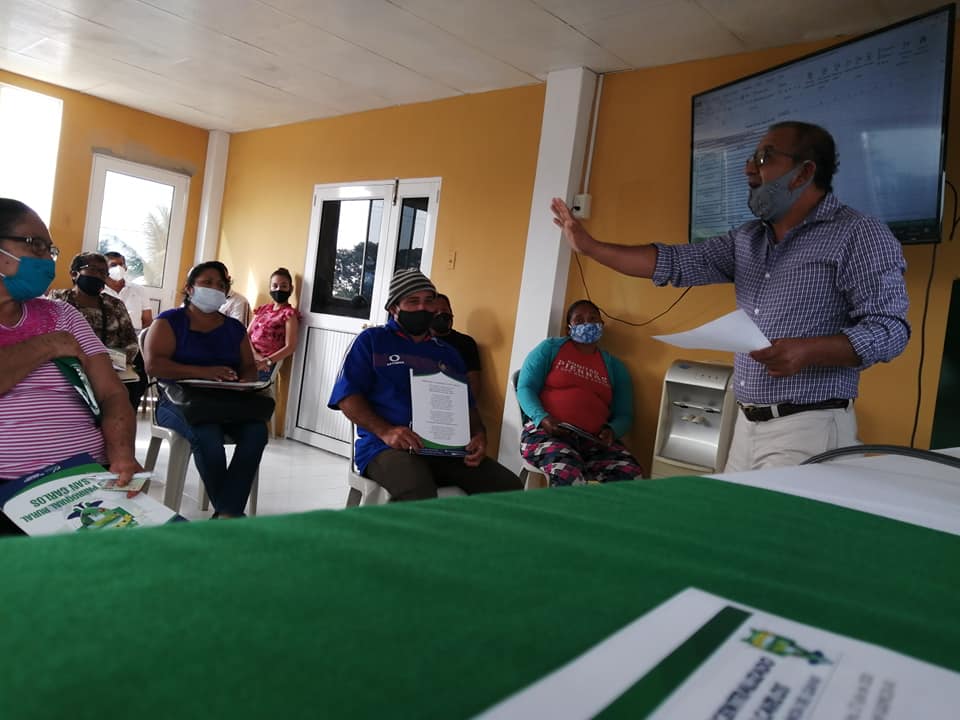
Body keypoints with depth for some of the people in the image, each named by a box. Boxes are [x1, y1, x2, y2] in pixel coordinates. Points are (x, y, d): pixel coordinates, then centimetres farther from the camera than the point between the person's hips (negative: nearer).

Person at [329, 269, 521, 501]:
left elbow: (468, 405, 23)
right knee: (420, 494, -38)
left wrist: (479, 436, 0)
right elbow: (347, 397, 0)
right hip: (386, 448, -5)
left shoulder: (447, 354, 25)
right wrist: (386, 431, -16)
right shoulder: (372, 340, 11)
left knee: (509, 486, -17)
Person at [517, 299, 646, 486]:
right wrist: (542, 418, -16)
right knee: (567, 475, -38)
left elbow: (624, 415, 18)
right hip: (546, 432, -3)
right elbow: (525, 388, 5)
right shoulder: (550, 347, 13)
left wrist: (611, 431, -7)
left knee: (632, 476, -27)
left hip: (594, 441, 4)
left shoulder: (614, 366, 22)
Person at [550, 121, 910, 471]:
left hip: (808, 429, -6)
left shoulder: (860, 235, -7)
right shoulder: (747, 240, 14)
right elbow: (675, 262, 8)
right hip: (746, 425, 7)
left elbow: (890, 329, -13)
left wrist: (809, 351, -29)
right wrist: (590, 246, 4)